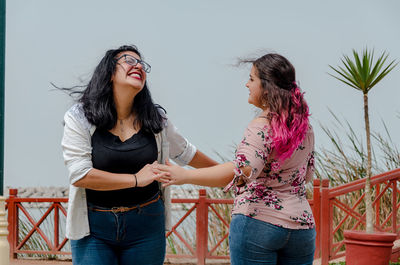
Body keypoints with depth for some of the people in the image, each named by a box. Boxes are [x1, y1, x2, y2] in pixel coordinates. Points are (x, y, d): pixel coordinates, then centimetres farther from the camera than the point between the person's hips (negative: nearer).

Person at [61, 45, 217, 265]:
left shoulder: (155, 119, 5)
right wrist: (136, 179, -15)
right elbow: (79, 175, -14)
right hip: (94, 228, -3)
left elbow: (184, 152, 21)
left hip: (146, 224, 3)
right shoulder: (80, 117, -6)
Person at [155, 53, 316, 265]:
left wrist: (185, 176, -30)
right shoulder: (305, 127, 9)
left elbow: (242, 171, -30)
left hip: (256, 222, -7)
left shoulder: (262, 126, -15)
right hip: (301, 224, 7)